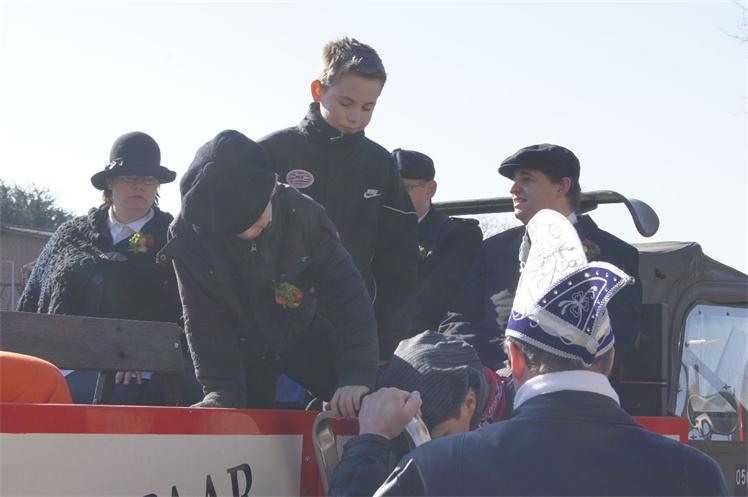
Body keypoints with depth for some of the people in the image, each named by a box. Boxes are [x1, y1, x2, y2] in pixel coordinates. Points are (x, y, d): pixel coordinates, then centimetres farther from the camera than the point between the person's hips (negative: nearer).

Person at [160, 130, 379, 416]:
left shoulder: (304, 215, -25)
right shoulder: (189, 234, -26)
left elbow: (348, 297, -25)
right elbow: (205, 322, -21)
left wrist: (357, 376, -35)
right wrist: (223, 392, -30)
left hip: (302, 336, 1)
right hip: (241, 347, -1)